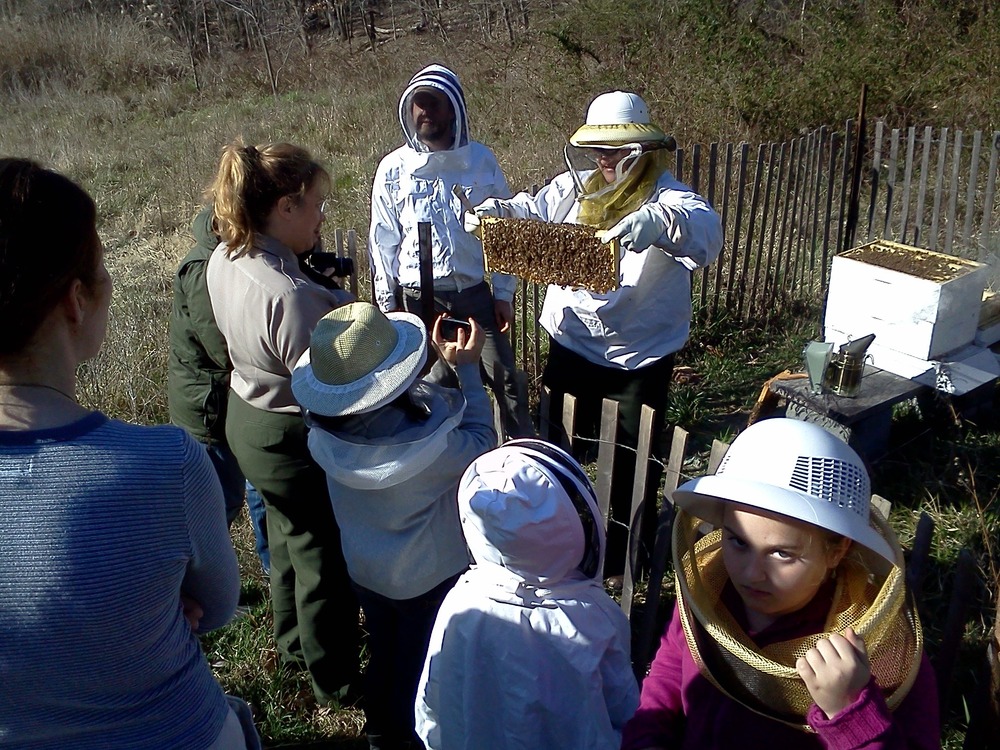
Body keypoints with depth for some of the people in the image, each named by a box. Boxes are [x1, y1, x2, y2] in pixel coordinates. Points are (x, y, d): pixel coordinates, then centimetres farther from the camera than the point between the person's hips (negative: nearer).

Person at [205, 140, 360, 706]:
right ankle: (335, 682, 35)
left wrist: (334, 305, -2)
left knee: (290, 534, 29)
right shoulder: (290, 297, -35)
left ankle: (295, 641, 53)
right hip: (295, 440, -9)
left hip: (247, 416, 9)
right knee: (325, 555, 12)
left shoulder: (225, 259, -6)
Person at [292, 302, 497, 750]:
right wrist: (468, 369, -11)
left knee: (382, 654, 29)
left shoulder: (324, 434, -25)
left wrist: (439, 360, -3)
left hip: (365, 571, 5)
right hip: (430, 577, -5)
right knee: (420, 665, 21)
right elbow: (481, 441, -16)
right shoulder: (430, 446, -39)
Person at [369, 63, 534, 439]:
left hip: (474, 294, 0)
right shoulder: (393, 168, -2)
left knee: (508, 381, 3)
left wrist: (504, 293, 1)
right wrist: (388, 304, 2)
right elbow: (383, 241, 3)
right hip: (418, 296, 0)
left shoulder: (482, 160, -1)